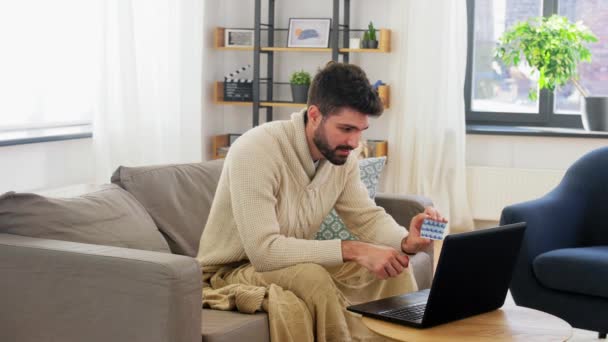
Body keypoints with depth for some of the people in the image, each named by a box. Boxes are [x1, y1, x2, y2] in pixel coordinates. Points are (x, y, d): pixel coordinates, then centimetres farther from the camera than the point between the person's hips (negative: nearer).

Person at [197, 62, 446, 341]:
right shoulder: (255, 151, -29)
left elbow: (369, 218, 1)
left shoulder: (341, 155, -6)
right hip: (233, 271, -7)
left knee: (395, 268, -7)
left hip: (297, 264, 7)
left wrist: (406, 241, -22)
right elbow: (263, 251, -34)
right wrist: (353, 250, -35)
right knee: (312, 278, -35)